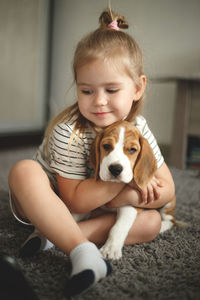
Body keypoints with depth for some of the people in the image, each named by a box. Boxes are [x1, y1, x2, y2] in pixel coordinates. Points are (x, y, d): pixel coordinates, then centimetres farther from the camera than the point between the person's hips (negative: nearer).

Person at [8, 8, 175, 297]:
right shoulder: (68, 131, -26)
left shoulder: (138, 128, -12)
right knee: (24, 171, -34)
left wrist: (125, 197, -26)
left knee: (152, 222, -18)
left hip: (95, 206, 4)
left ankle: (53, 234, -27)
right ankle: (82, 250, -40)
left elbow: (166, 189, -8)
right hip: (49, 203, -3)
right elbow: (73, 200, -25)